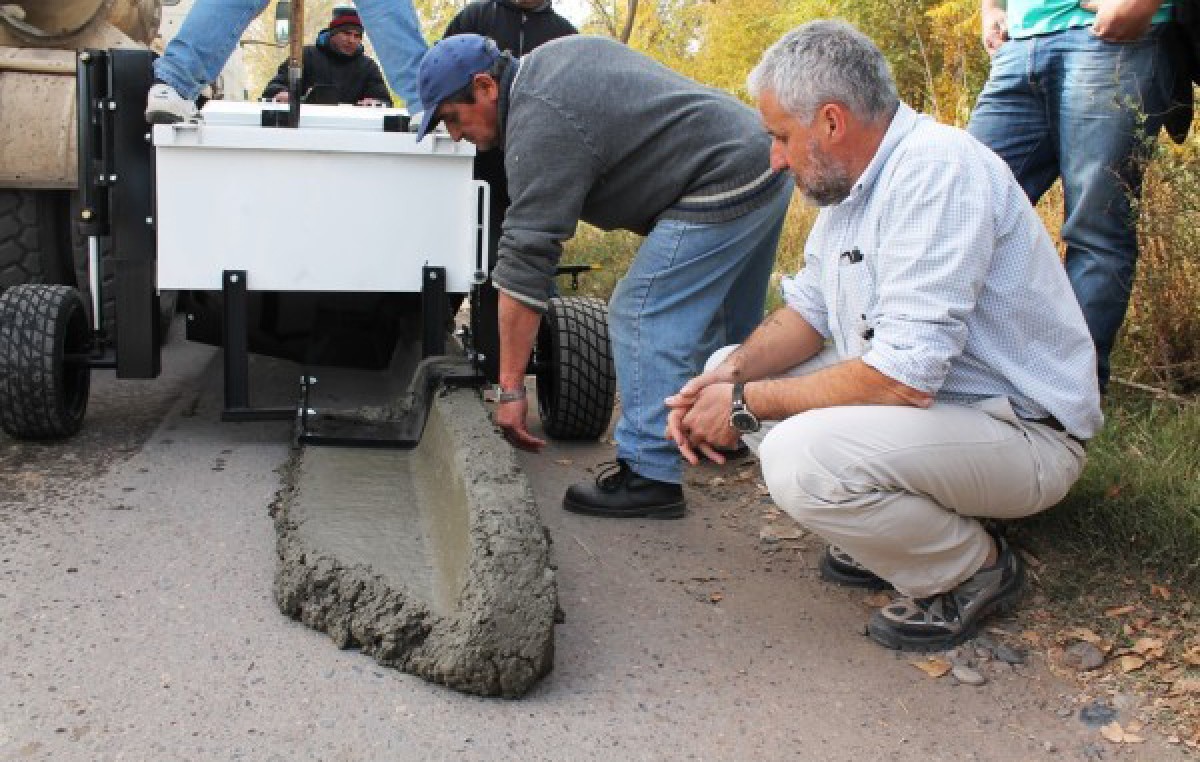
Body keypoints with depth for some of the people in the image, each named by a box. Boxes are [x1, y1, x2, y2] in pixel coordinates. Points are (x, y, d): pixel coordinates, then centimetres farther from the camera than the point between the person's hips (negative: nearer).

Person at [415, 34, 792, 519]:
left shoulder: (540, 130, -19)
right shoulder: (551, 56, 11)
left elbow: (524, 266, -21)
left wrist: (510, 389, -20)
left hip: (721, 185, -11)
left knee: (643, 317, -10)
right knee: (725, 323, 23)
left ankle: (650, 475, -9)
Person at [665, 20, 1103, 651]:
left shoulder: (937, 170, -25)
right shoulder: (853, 179, 5)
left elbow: (903, 377, -32)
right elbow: (809, 309, 12)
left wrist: (747, 405, -22)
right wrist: (733, 373, -9)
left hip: (1022, 431, -9)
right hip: (915, 392, 9)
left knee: (799, 458, -33)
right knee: (729, 371, 5)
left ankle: (975, 569, -5)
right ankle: (882, 533, 11)